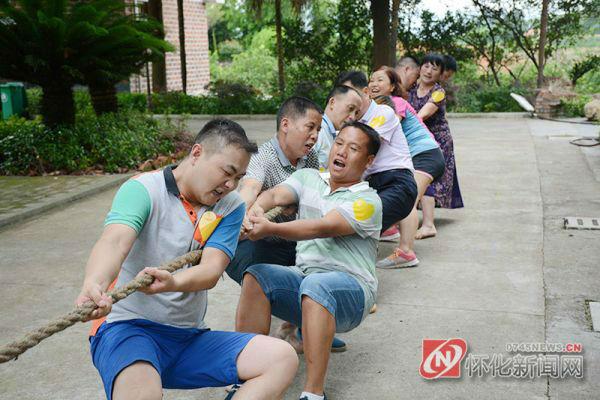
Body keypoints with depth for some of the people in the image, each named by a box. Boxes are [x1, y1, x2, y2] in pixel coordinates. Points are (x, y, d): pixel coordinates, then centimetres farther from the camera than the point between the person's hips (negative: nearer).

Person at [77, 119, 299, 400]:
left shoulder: (231, 206, 4)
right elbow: (114, 242, -27)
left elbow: (211, 270, -11)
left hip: (190, 335, 6)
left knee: (283, 358, -13)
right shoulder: (143, 190, -7)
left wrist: (172, 281, -35)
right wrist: (94, 286, -50)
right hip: (129, 327, -5)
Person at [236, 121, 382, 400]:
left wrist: (270, 228, -32)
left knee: (316, 285, -37)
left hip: (351, 287, -5)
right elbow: (276, 194, -5)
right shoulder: (308, 178, 14)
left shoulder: (367, 201, -4)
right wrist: (256, 208, -29)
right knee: (256, 276, -22)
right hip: (303, 278, 5)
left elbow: (323, 228, -20)